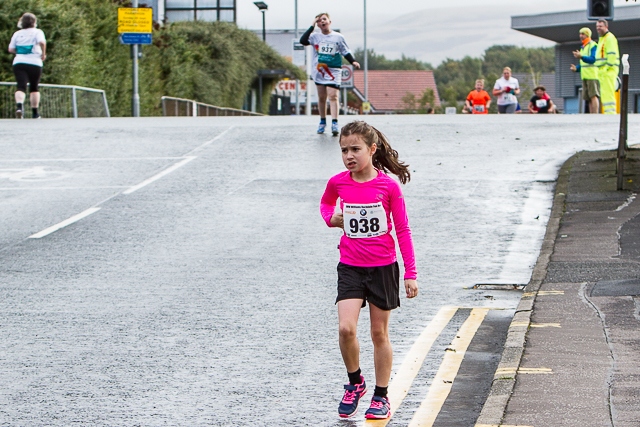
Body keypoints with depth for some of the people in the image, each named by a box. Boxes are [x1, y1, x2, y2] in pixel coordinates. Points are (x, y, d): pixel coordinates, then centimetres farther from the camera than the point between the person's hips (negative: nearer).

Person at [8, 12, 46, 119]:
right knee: (34, 88, 13)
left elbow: (11, 49, 11)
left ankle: (19, 105, -35)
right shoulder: (37, 32, 3)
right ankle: (35, 112, 13)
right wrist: (43, 54, -3)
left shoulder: (17, 34, 12)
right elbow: (42, 42, -17)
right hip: (34, 63, -1)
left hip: (18, 63, 2)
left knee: (21, 87, -7)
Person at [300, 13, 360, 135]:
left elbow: (345, 52, 8)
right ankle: (322, 122, 23)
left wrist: (353, 61, -8)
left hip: (333, 71, -2)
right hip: (319, 71, 2)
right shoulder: (315, 37, 3)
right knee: (321, 97, 10)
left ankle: (334, 124, -20)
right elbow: (303, 41, -14)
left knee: (333, 96, -14)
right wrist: (312, 27, -12)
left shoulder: (338, 37, 2)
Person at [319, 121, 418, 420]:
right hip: (350, 268, 2)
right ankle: (355, 383, 10)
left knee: (379, 333, 8)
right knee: (346, 329, -15)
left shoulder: (388, 185, -10)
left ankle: (381, 397, 21)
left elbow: (402, 230, -3)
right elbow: (325, 204, 22)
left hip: (383, 268, -1)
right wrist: (331, 218, -2)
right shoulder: (338, 183, -2)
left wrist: (410, 274, -4)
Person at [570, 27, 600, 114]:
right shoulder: (583, 48, 22)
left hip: (592, 75, -9)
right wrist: (576, 68, 7)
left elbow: (592, 59, -19)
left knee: (593, 97, -13)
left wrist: (581, 56, -33)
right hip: (585, 77, 9)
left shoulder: (593, 46, -5)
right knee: (588, 99, 7)